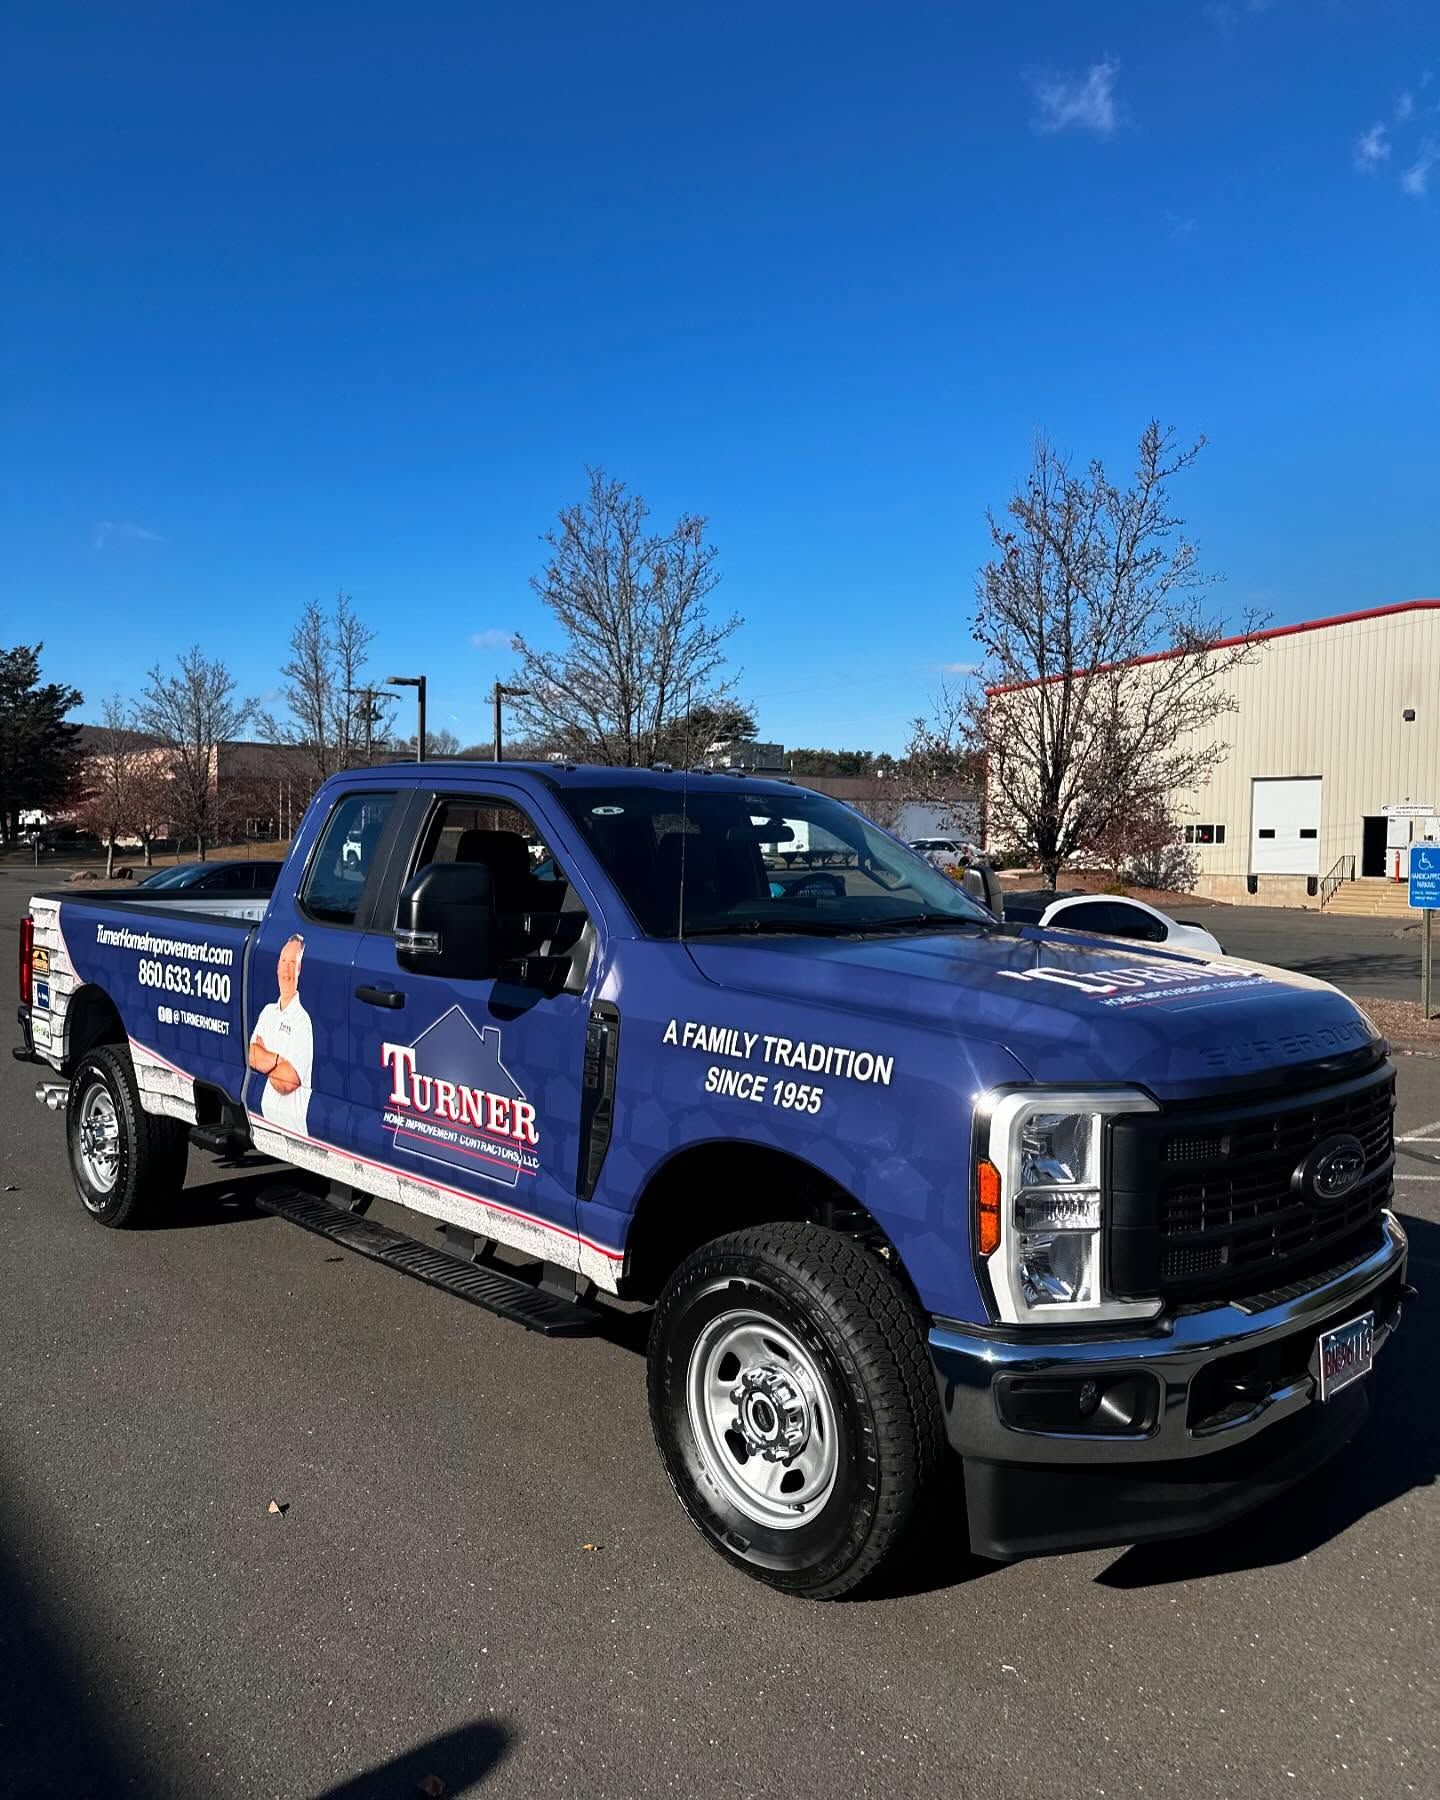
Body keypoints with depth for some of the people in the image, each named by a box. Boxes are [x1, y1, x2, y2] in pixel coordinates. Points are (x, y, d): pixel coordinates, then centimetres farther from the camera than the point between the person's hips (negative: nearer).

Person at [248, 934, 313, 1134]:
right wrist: (277, 1060, -11)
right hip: (265, 1114, 6)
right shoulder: (268, 1011, 13)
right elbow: (250, 1055, 3)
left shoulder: (302, 1020, -11)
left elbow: (287, 1082, -15)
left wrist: (263, 1058, 0)